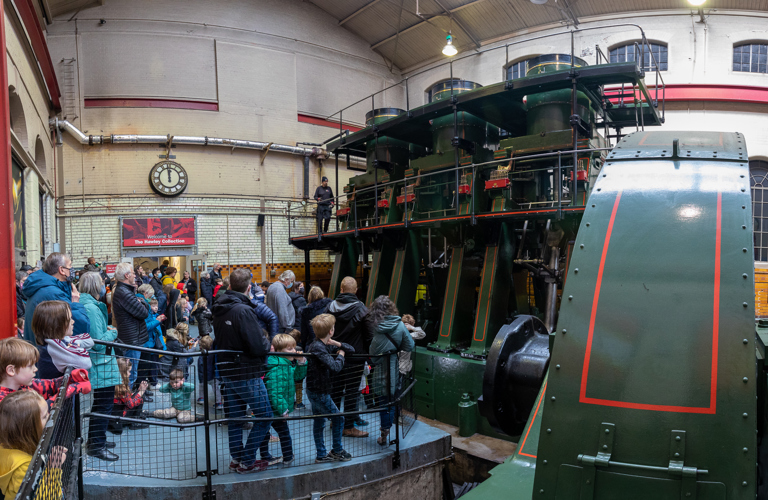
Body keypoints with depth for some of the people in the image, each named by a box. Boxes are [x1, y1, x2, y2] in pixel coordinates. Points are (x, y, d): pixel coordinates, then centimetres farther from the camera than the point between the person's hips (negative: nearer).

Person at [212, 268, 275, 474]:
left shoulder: (219, 308, 4)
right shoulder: (244, 310, -23)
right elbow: (258, 347, -26)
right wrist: (268, 345, -3)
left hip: (226, 371, 8)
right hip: (247, 374, -8)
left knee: (234, 416, 18)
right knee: (264, 416, 4)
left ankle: (236, 458, 27)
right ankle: (247, 461, 7)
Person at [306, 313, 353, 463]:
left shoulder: (324, 345, 7)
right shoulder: (318, 347, -22)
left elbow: (351, 350, 12)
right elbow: (335, 367, -33)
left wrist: (338, 344, -6)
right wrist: (341, 355, -14)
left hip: (316, 391, 10)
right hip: (319, 393, -10)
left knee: (319, 422, 14)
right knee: (338, 418, 2)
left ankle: (321, 455, 23)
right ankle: (337, 451, 17)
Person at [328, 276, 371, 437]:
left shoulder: (331, 307, 0)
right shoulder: (361, 309, -13)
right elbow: (368, 335, -9)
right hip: (355, 356, -5)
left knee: (336, 388, 16)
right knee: (352, 391, 1)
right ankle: (348, 427, 6)